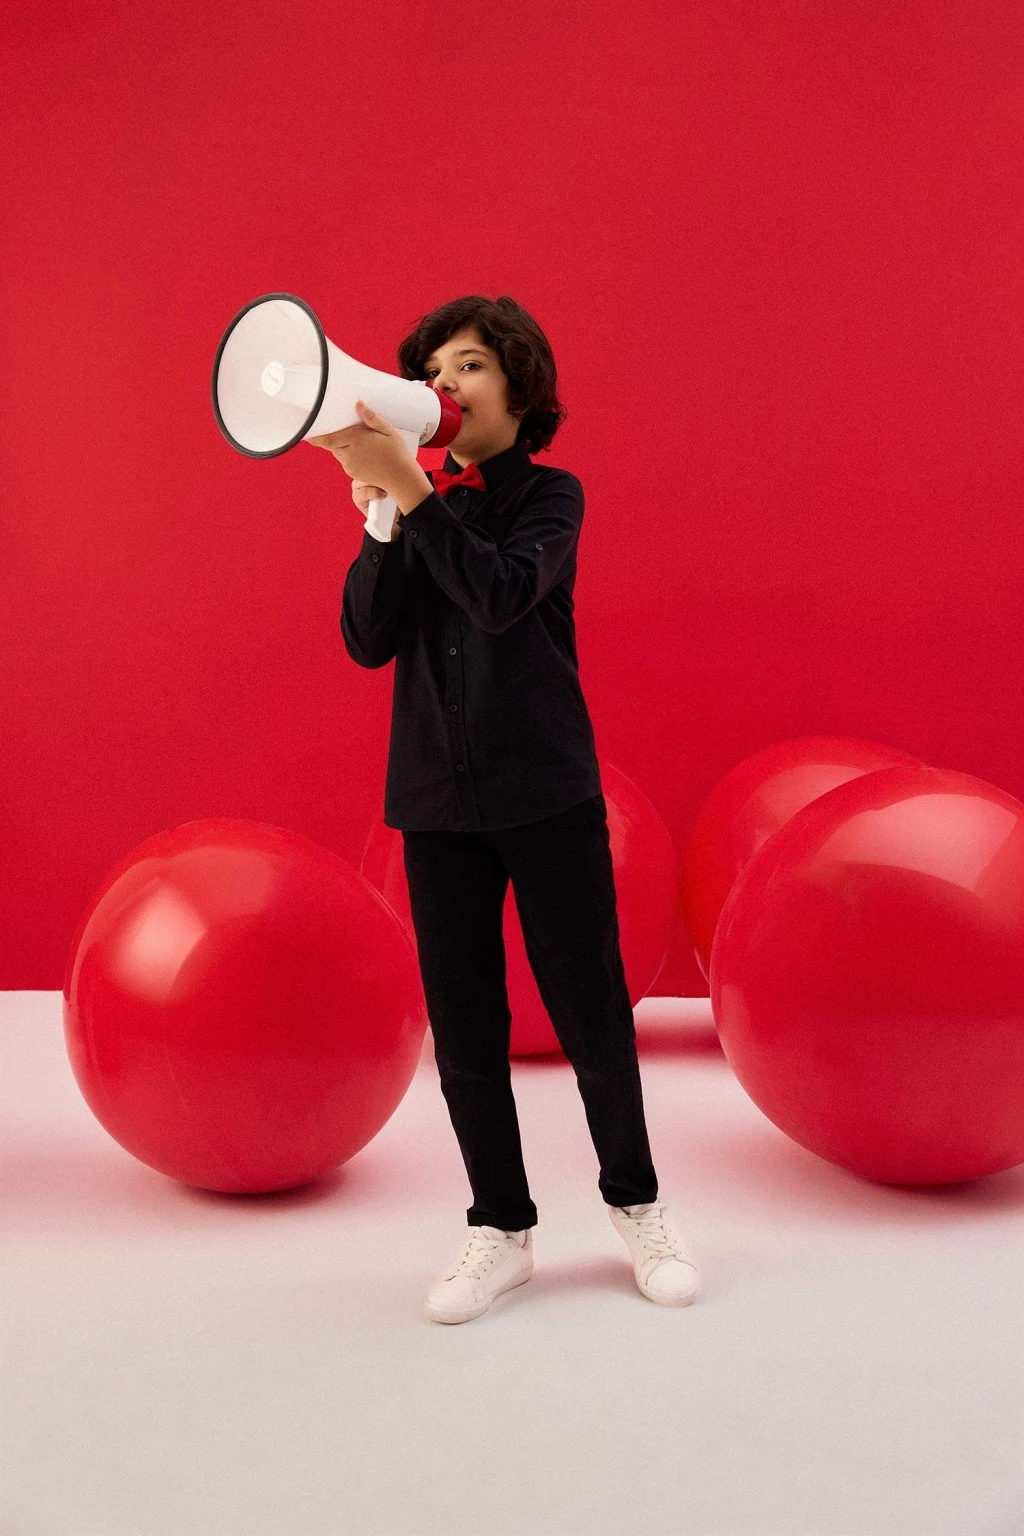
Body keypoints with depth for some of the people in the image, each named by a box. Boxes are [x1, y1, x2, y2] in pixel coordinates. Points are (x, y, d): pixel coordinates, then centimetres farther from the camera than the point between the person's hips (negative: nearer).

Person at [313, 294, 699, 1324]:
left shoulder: (549, 496, -1)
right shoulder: (421, 504, 8)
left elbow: (501, 595, -22)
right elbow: (369, 641, -3)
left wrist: (408, 487, -28)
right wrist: (381, 509, -11)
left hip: (545, 789, -3)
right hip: (436, 794, 3)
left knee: (590, 1011, 3)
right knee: (463, 1025, 6)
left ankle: (636, 1204, 24)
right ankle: (501, 1227, 21)